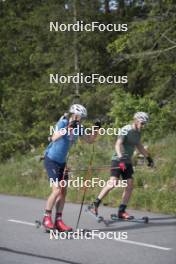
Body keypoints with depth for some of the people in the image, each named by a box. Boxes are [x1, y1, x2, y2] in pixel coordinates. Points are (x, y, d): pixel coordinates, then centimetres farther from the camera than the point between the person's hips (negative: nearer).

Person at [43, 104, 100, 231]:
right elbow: (54, 137, -34)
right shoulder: (63, 123, -18)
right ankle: (47, 218, -2)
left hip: (62, 162, 8)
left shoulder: (78, 127, 3)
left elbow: (90, 140, 8)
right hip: (51, 160, -8)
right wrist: (68, 128, -44)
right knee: (57, 190, -14)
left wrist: (97, 129, -8)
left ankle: (58, 221, 12)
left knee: (63, 192, 6)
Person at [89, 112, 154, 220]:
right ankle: (95, 205, -13)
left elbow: (140, 147, 28)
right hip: (118, 160, -8)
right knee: (113, 182, -20)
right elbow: (118, 145, -24)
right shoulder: (126, 130, -13)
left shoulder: (138, 133, 11)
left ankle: (121, 211, 2)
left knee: (130, 185, -3)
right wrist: (121, 158, -37)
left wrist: (149, 158, 29)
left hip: (127, 162, 8)